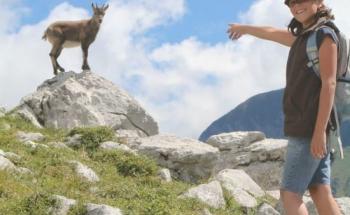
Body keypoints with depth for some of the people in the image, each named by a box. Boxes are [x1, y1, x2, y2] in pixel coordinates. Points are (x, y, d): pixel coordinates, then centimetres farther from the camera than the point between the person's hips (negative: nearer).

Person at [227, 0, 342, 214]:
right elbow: (273, 33, 37)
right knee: (321, 193, 3)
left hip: (311, 128, -8)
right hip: (307, 128, 8)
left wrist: (319, 131, -23)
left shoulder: (325, 34, -8)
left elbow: (329, 83, -16)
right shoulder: (305, 36, 18)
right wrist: (245, 28, 56)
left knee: (290, 193, -9)